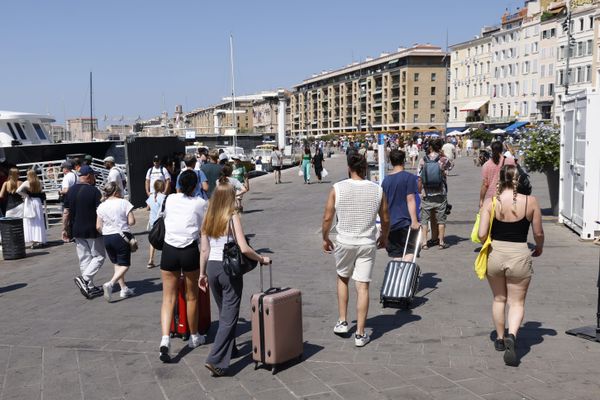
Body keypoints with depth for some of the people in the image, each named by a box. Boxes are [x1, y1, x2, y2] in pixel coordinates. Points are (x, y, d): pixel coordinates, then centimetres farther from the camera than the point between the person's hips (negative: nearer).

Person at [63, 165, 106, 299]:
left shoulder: (70, 191, 6)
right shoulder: (94, 191, -12)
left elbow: (66, 212, 7)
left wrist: (65, 229, 13)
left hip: (77, 231, 6)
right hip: (92, 231, -6)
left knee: (84, 259, 11)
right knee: (99, 256, 6)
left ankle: (90, 288, 13)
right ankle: (84, 278, -11)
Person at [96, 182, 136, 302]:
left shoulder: (101, 206, 3)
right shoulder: (124, 203, -8)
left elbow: (98, 226, 1)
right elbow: (131, 221, -11)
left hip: (107, 238, 5)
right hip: (122, 236, -5)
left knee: (117, 264, 18)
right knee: (124, 265, 2)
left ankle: (124, 289, 20)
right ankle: (110, 284, -19)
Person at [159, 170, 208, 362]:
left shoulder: (170, 199, 7)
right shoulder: (200, 203, 0)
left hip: (169, 249, 2)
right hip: (190, 250, -1)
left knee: (168, 297, 3)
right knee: (191, 296, 15)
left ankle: (165, 339, -13)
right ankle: (194, 336, 30)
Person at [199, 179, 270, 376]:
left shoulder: (208, 219, 4)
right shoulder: (233, 218, -12)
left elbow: (204, 250, 7)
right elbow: (244, 248, -19)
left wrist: (202, 273, 15)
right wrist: (261, 258, -4)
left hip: (212, 267, 6)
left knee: (224, 313, 23)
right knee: (229, 317, 0)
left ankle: (230, 349, 37)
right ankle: (215, 360, -9)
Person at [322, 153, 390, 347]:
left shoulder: (338, 189, -8)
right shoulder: (377, 190, -2)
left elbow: (327, 218, -5)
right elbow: (385, 220, 6)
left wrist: (325, 238, 11)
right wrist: (384, 237, 24)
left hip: (344, 242, 0)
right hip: (368, 244, 1)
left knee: (342, 278, 23)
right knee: (363, 286, 4)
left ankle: (342, 322, 25)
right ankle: (360, 334, 8)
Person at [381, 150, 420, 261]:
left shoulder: (386, 180, 9)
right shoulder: (408, 177, -6)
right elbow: (410, 199, -13)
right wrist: (414, 220, -13)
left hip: (390, 223, 5)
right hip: (404, 222, -5)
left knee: (396, 255, 11)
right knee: (410, 250, 3)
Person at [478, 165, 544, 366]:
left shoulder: (490, 202, -8)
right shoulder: (530, 202, -8)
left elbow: (481, 235, -11)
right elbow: (538, 233, 1)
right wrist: (539, 248, 22)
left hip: (495, 255, 2)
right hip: (519, 256, -1)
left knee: (499, 299, 21)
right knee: (517, 302, 10)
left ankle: (500, 339, 33)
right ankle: (511, 336, -14)